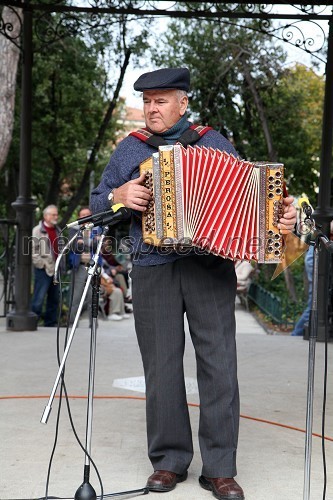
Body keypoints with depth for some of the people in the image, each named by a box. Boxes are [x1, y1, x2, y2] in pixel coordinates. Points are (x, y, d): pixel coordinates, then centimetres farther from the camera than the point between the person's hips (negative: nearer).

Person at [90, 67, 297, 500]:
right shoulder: (130, 148, 15)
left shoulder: (213, 142, 12)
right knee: (161, 365, 2)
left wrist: (279, 216, -7)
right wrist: (118, 196, -5)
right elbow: (97, 200, 17)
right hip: (153, 269, 1)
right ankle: (169, 460, 14)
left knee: (219, 363, -4)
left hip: (211, 266, -1)